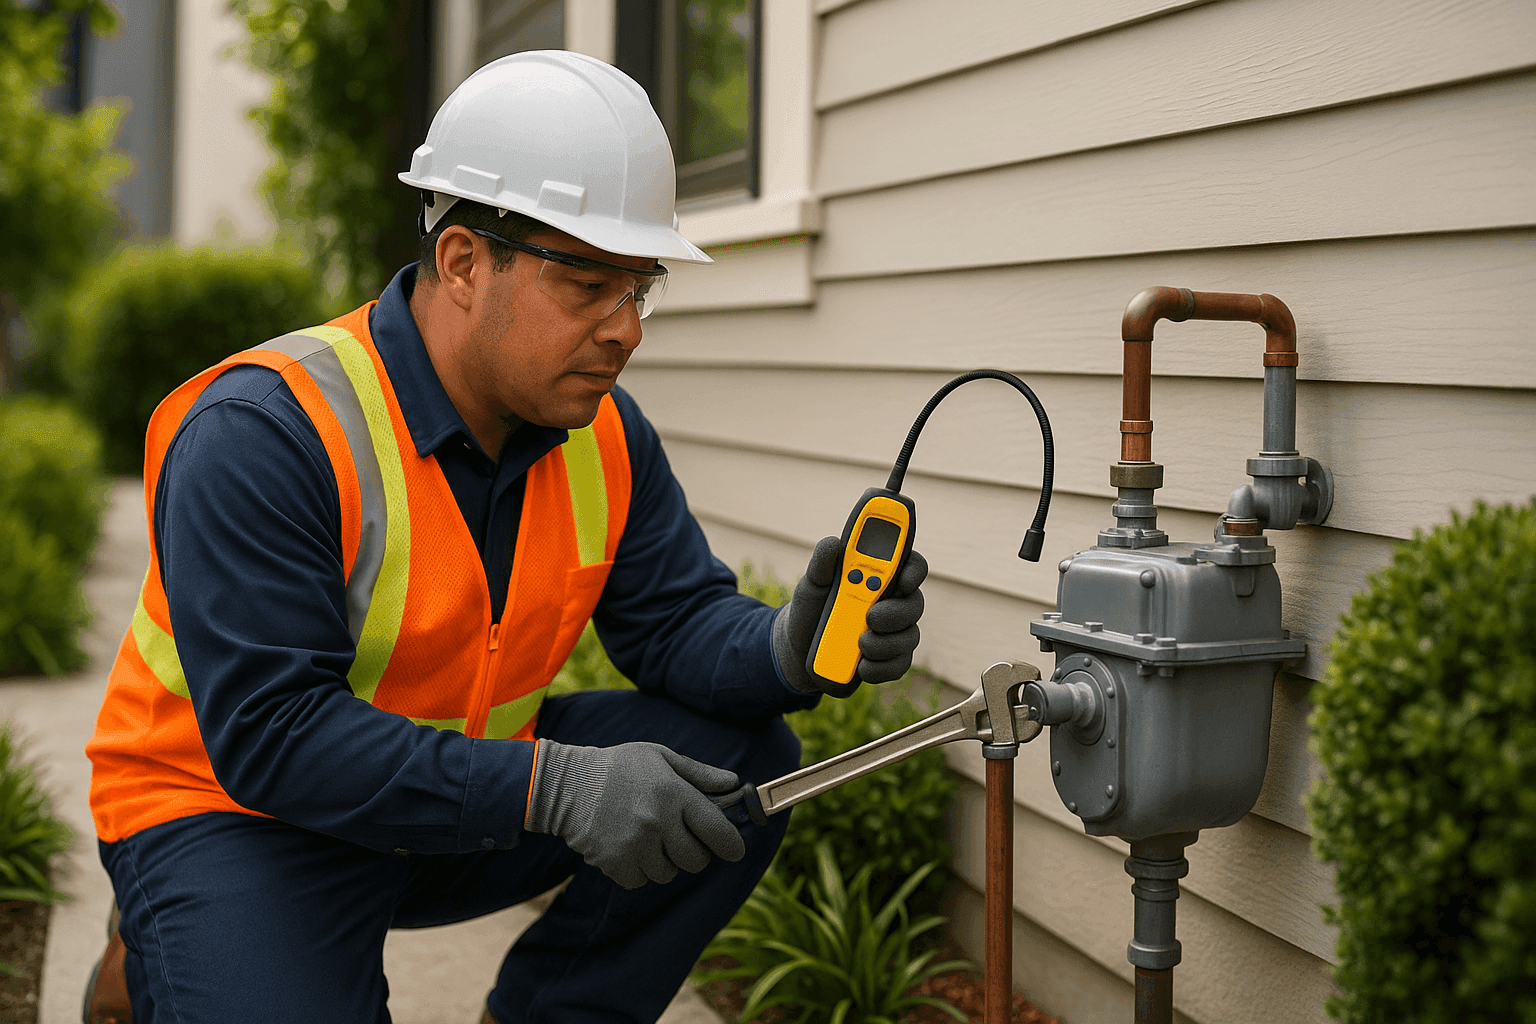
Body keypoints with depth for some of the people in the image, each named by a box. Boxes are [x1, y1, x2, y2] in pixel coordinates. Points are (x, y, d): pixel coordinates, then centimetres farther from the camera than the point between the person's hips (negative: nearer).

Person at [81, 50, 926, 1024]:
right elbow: (268, 733, -32)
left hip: (466, 782, 6)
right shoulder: (262, 436, -27)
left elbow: (679, 618, -1)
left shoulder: (602, 433, -4)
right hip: (236, 813, -6)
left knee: (745, 758, -6)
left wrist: (788, 648, -27)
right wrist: (553, 787, -38)